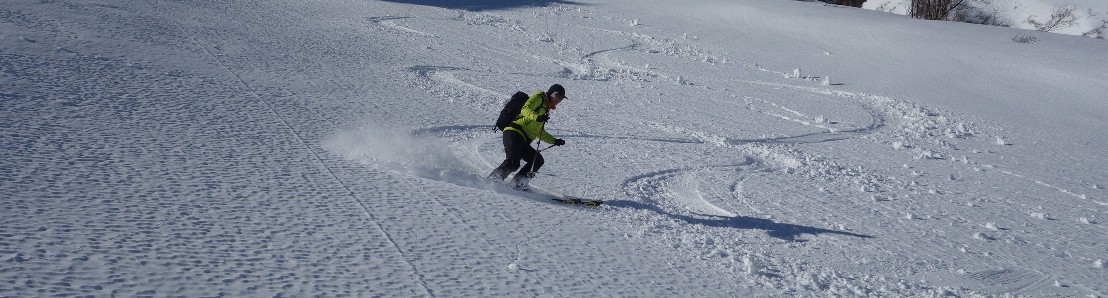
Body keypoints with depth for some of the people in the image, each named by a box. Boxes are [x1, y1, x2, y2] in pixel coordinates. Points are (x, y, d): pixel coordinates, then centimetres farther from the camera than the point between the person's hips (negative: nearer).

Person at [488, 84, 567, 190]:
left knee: (538, 160, -4)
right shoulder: (538, 98, 6)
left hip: (523, 141, 9)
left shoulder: (545, 109, 32)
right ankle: (491, 180, -23)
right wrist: (537, 117, -31)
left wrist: (554, 141, 38)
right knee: (513, 162, -25)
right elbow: (525, 110, -13)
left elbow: (539, 132, 40)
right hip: (514, 133, -9)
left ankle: (517, 184, -11)